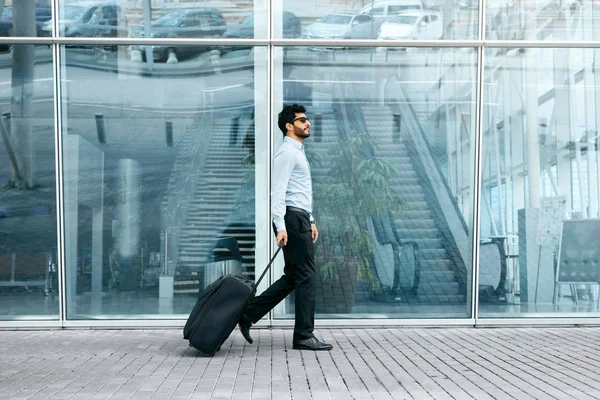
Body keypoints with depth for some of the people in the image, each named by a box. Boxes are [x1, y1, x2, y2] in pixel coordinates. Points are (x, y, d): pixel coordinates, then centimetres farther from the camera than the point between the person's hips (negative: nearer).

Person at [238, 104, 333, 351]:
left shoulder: (298, 152, 23)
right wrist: (280, 225, -25)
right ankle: (304, 336, 3)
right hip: (293, 219, -10)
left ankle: (248, 315, 16)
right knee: (307, 277, -6)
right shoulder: (287, 152, -10)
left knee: (292, 278, 12)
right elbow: (278, 191, -18)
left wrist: (311, 221, 24)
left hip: (301, 219, 10)